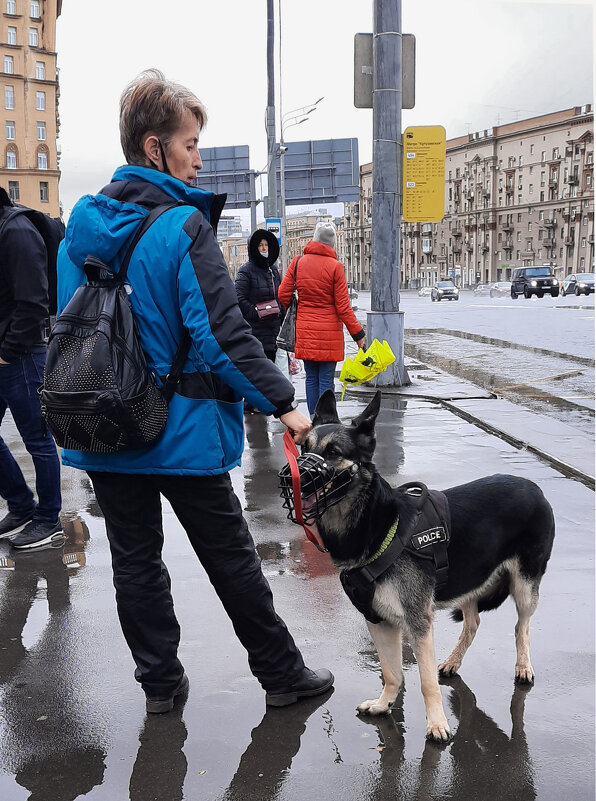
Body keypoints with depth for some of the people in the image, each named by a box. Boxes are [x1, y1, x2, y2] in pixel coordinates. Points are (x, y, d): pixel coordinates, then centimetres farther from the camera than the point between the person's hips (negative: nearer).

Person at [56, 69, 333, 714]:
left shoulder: (82, 225, 4)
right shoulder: (183, 226, -16)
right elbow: (221, 334, -22)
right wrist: (282, 402, -18)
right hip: (180, 429, -5)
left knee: (134, 558, 15)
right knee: (230, 555, 9)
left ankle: (159, 681, 25)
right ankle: (281, 673, 23)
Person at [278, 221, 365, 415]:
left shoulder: (297, 262, 1)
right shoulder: (335, 267, -9)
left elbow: (283, 295, 3)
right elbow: (342, 306, -9)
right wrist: (358, 334, -2)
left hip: (305, 329, 3)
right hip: (329, 330, -3)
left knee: (311, 378, 11)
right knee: (326, 380, 1)